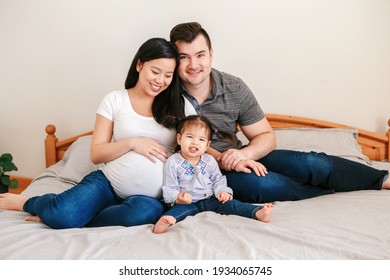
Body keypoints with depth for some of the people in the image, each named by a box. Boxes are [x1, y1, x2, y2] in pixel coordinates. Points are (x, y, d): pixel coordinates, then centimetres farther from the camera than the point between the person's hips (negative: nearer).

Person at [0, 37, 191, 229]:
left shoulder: (177, 105, 7)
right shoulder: (115, 100, 5)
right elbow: (96, 155, 4)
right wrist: (132, 143, -11)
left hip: (149, 197, 1)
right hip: (109, 182, 0)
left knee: (147, 211, -38)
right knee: (62, 213, -31)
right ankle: (24, 202, 8)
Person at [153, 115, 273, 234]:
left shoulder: (210, 161, 7)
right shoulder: (173, 162, -5)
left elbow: (218, 180, 16)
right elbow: (169, 189, -6)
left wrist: (222, 191, -7)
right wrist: (178, 199, -27)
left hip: (210, 199, 4)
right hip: (187, 202, -4)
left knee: (229, 203, -19)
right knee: (180, 209, -35)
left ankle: (257, 212, -35)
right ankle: (165, 221, -65)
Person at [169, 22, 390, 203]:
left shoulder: (234, 88, -7)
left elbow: (266, 137, -2)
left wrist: (244, 154, -24)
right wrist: (223, 160, -26)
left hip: (236, 158, 4)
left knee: (310, 163, -15)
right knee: (261, 183, -32)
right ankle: (328, 189, -6)